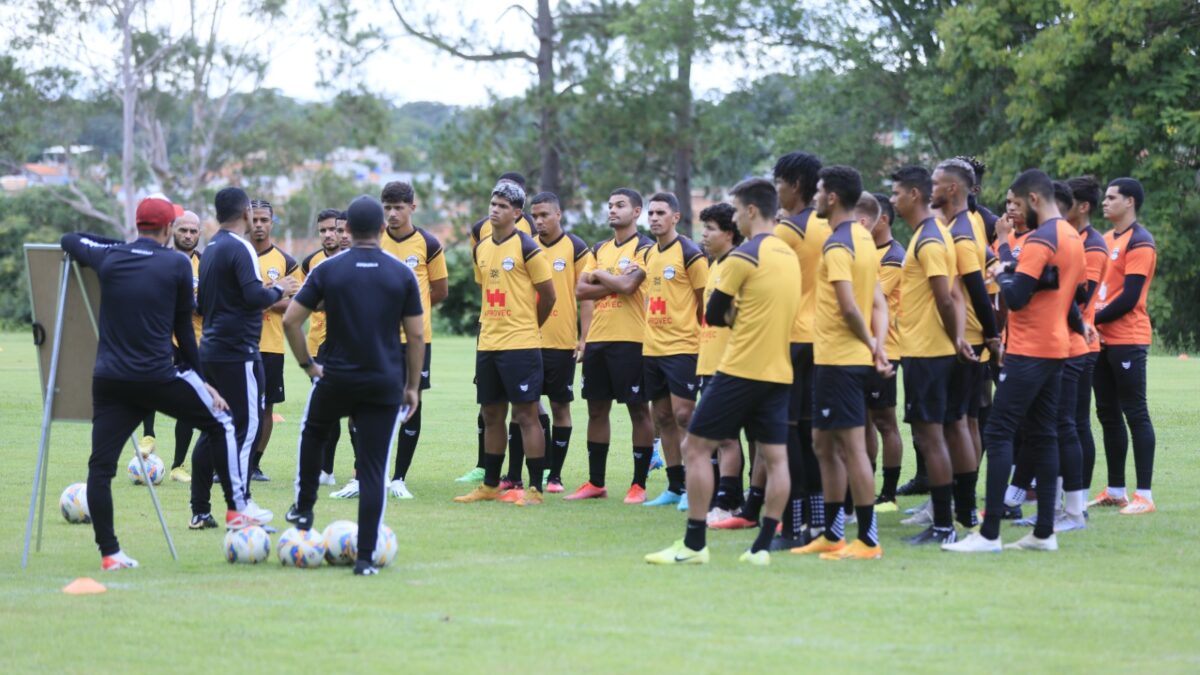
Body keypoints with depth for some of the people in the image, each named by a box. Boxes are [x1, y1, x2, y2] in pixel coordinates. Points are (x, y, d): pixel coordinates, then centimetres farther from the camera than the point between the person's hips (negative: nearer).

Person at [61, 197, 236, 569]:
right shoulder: (177, 264, 0)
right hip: (160, 377, -3)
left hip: (109, 380, 3)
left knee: (100, 465, 4)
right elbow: (183, 328, 5)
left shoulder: (108, 257, 6)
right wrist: (199, 377, 14)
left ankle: (109, 552, -1)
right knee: (221, 422, 16)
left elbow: (69, 240, 26)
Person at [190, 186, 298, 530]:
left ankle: (200, 510, 10)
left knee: (213, 429, 10)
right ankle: (239, 507, -2)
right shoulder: (239, 249, -13)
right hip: (238, 351, -9)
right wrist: (279, 291, -5)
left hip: (211, 349, 9)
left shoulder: (210, 250, 14)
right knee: (245, 425, -3)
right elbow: (255, 296, -24)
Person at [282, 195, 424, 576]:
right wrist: (413, 386, 8)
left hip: (336, 379, 0)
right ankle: (365, 558, -4)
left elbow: (290, 320, -3)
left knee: (313, 433, 32)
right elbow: (416, 335, 0)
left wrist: (307, 364, 9)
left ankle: (303, 510, 36)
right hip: (385, 384, 0)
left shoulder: (328, 271, -2)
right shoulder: (402, 275, -1)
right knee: (374, 470, 1)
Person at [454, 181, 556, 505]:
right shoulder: (481, 248, 12)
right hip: (487, 344, 7)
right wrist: (490, 326, 16)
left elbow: (548, 295, -4)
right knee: (491, 415, 12)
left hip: (520, 345, -7)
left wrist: (528, 327, 7)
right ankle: (489, 485, 20)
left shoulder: (527, 248, -8)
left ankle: (535, 489, -2)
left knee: (526, 415, -5)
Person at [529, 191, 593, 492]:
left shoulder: (576, 248, -2)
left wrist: (584, 338, -9)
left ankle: (555, 475, 8)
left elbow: (586, 296, -3)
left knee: (560, 405, 3)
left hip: (562, 341, -3)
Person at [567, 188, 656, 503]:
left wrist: (599, 275, -2)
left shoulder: (645, 248, -4)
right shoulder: (599, 250, 16)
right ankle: (595, 483, 15)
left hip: (631, 339, -7)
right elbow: (580, 290, 5)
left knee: (638, 410, -2)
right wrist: (615, 283, -8)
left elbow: (628, 285, -19)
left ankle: (639, 484, 2)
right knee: (597, 409, 9)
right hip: (598, 338, 7)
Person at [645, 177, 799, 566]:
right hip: (780, 371, 7)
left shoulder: (745, 255, -11)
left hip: (741, 370, -7)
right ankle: (762, 547, 3)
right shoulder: (789, 256, 12)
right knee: (775, 457, 5)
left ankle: (694, 545, -1)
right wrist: (740, 316, 7)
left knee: (697, 448, 0)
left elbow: (713, 315, -6)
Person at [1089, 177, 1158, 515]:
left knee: (1135, 414, -7)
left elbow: (1129, 298, -17)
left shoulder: (1139, 243, -11)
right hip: (1103, 340, 9)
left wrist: (1094, 320, -11)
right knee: (1108, 414, 11)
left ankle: (1144, 496, -7)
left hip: (1128, 341, -9)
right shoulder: (1106, 239, 15)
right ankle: (1115, 491, 18)